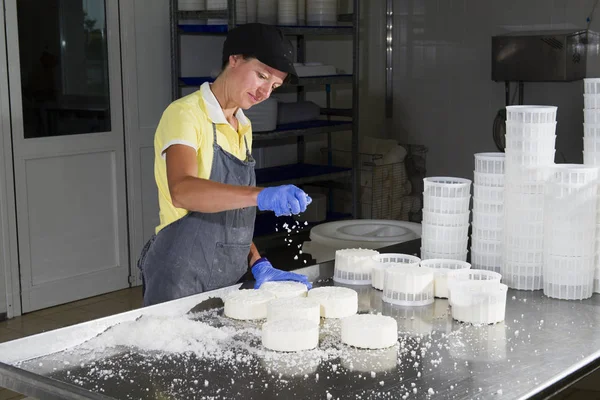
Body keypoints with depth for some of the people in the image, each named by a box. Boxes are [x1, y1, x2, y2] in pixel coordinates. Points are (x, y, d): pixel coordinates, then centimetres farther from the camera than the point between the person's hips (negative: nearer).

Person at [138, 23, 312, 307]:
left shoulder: (243, 128, 12)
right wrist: (260, 196, -42)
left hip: (228, 278, 7)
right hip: (182, 280, -7)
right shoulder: (185, 114, -12)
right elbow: (182, 191, -30)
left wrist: (257, 263, 2)